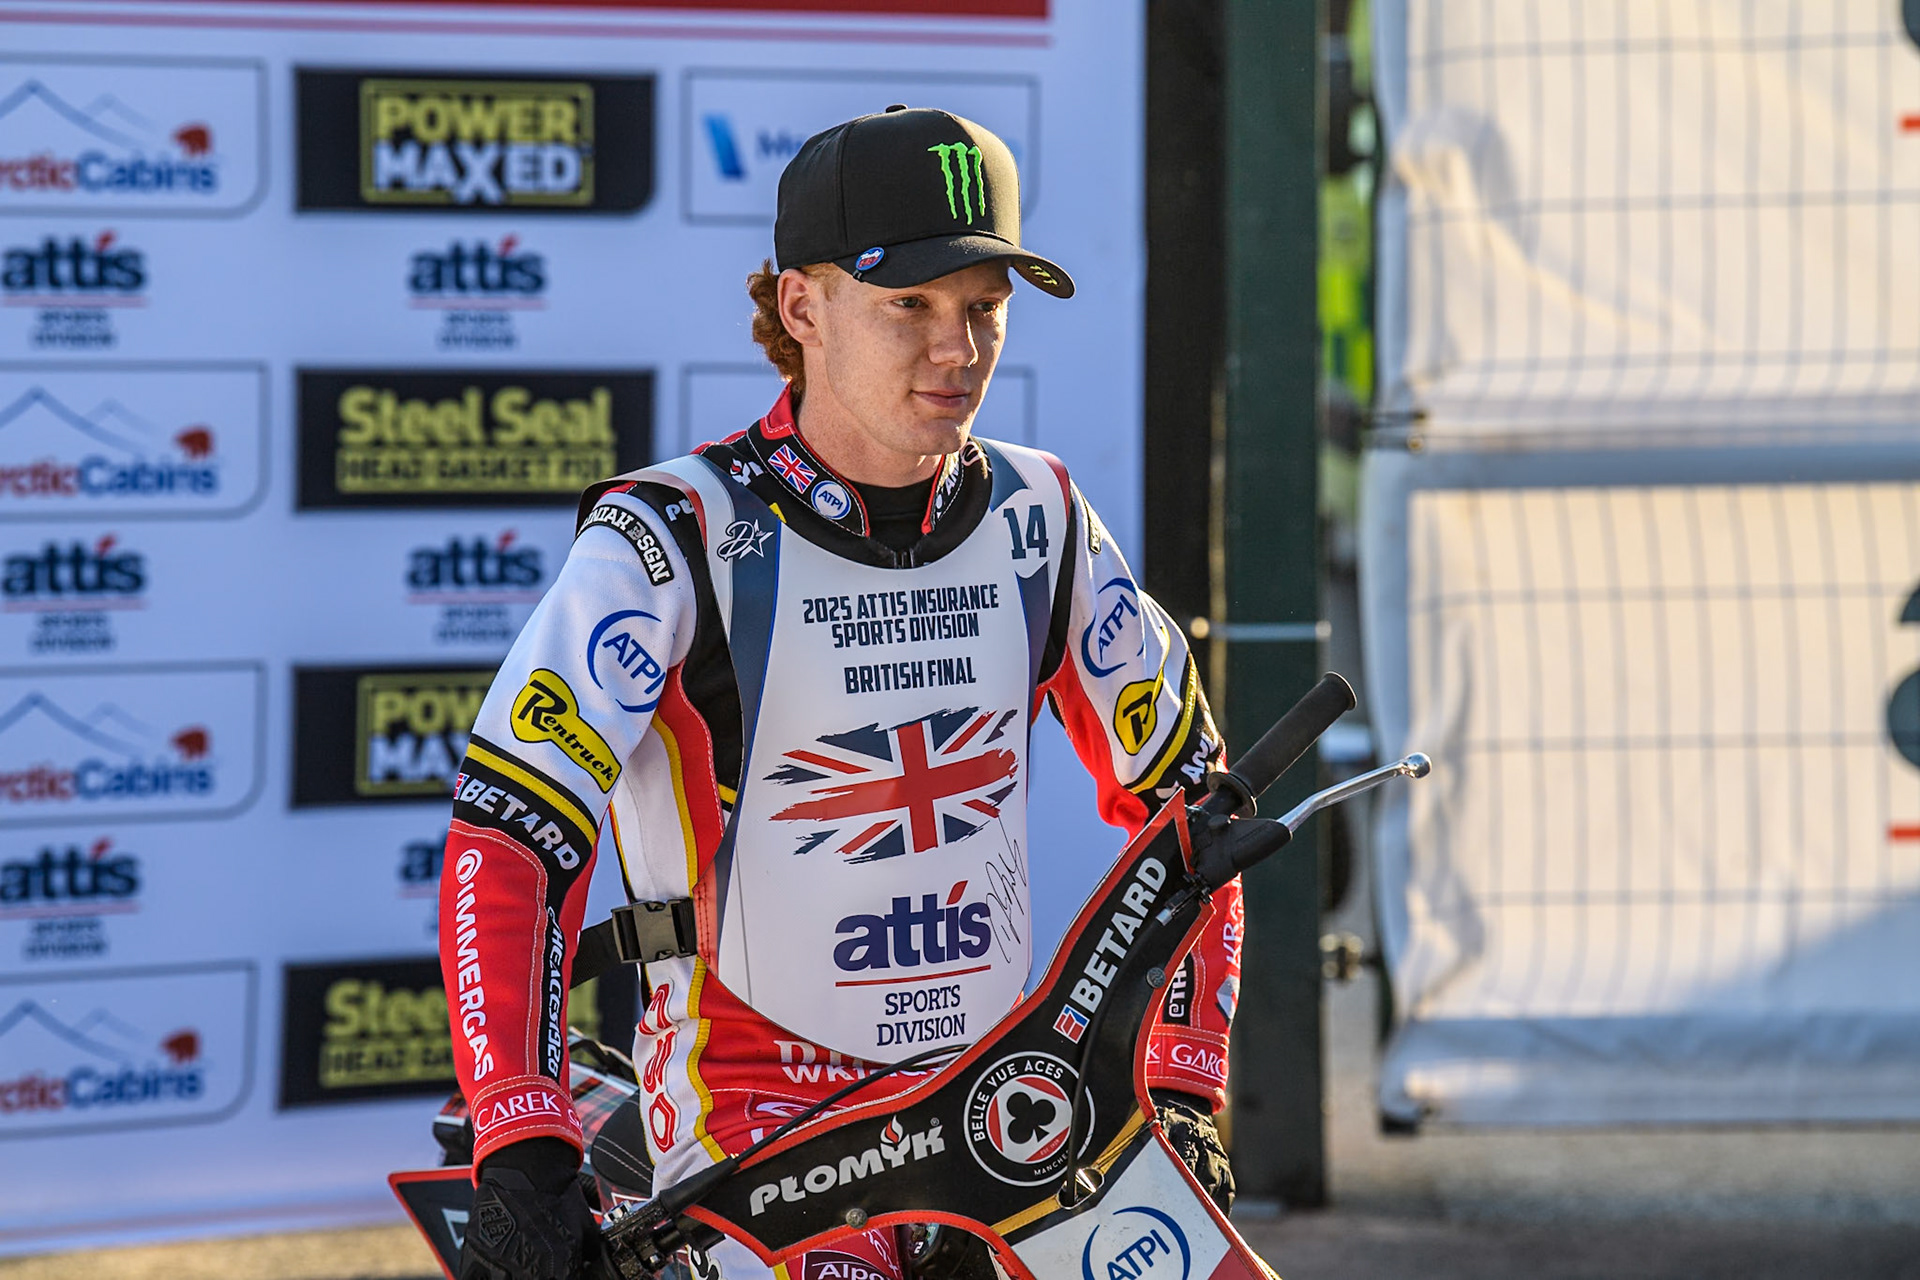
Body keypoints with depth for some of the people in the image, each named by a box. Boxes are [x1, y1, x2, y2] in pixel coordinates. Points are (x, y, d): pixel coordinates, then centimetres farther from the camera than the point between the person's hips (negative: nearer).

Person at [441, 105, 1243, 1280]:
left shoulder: (1037, 521, 5)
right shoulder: (677, 539, -11)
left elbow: (1180, 787, 17)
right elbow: (508, 836, -17)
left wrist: (1184, 1087, 9)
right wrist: (522, 1149, -26)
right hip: (753, 1099, -5)